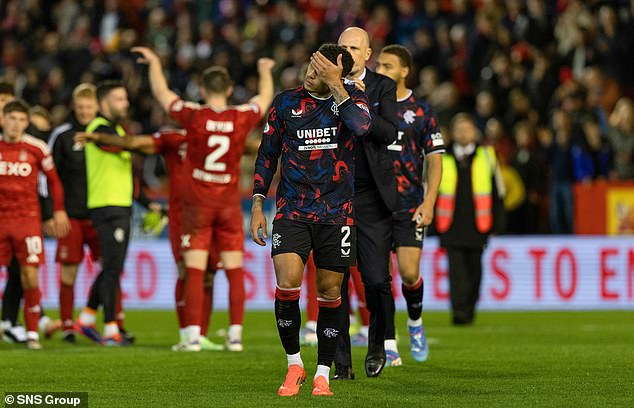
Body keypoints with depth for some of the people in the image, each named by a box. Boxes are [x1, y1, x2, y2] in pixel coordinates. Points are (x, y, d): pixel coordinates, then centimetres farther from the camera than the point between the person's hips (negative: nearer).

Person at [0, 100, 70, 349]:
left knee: (30, 277, -5)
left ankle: (32, 333, 5)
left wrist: (58, 210, 11)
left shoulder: (36, 148, 0)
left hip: (28, 218, -1)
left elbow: (53, 179, 13)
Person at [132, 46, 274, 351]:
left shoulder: (194, 116, -11)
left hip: (197, 203, -2)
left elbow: (161, 93, 4)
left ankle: (193, 335, -6)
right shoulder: (242, 117, -5)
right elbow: (265, 98, 17)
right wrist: (265, 72, 37)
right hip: (229, 201, 2)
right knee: (235, 271, 6)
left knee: (195, 271, -1)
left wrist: (154, 62, 22)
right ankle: (236, 335, 5)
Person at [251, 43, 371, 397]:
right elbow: (268, 153, 12)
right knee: (287, 283, -16)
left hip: (336, 212, 0)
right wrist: (257, 205, 8)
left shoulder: (351, 99, 0)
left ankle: (323, 374, 17)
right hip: (292, 209, 0)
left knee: (330, 293, 4)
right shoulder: (287, 102, 4)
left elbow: (362, 126, -24)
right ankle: (294, 365, 2)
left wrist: (336, 87, -21)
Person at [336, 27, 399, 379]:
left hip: (372, 196, -1)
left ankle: (377, 343, 21)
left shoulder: (383, 87, 5)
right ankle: (342, 363, 5)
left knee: (377, 280, -5)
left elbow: (389, 134, -9)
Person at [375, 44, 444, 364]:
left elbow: (435, 159, 1)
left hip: (409, 205, -2)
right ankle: (388, 345, 3)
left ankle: (415, 322, 22)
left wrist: (429, 203, -8)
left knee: (409, 273, -9)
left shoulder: (420, 110, 1)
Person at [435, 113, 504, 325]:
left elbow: (497, 190, 11)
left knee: (474, 269, 8)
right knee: (456, 268, -12)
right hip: (451, 226, -1)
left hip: (477, 225, 1)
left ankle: (469, 310, 22)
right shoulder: (442, 158, 6)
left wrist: (496, 222, 6)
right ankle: (458, 310, -18)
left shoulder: (486, 155, 7)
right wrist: (432, 220, 7)